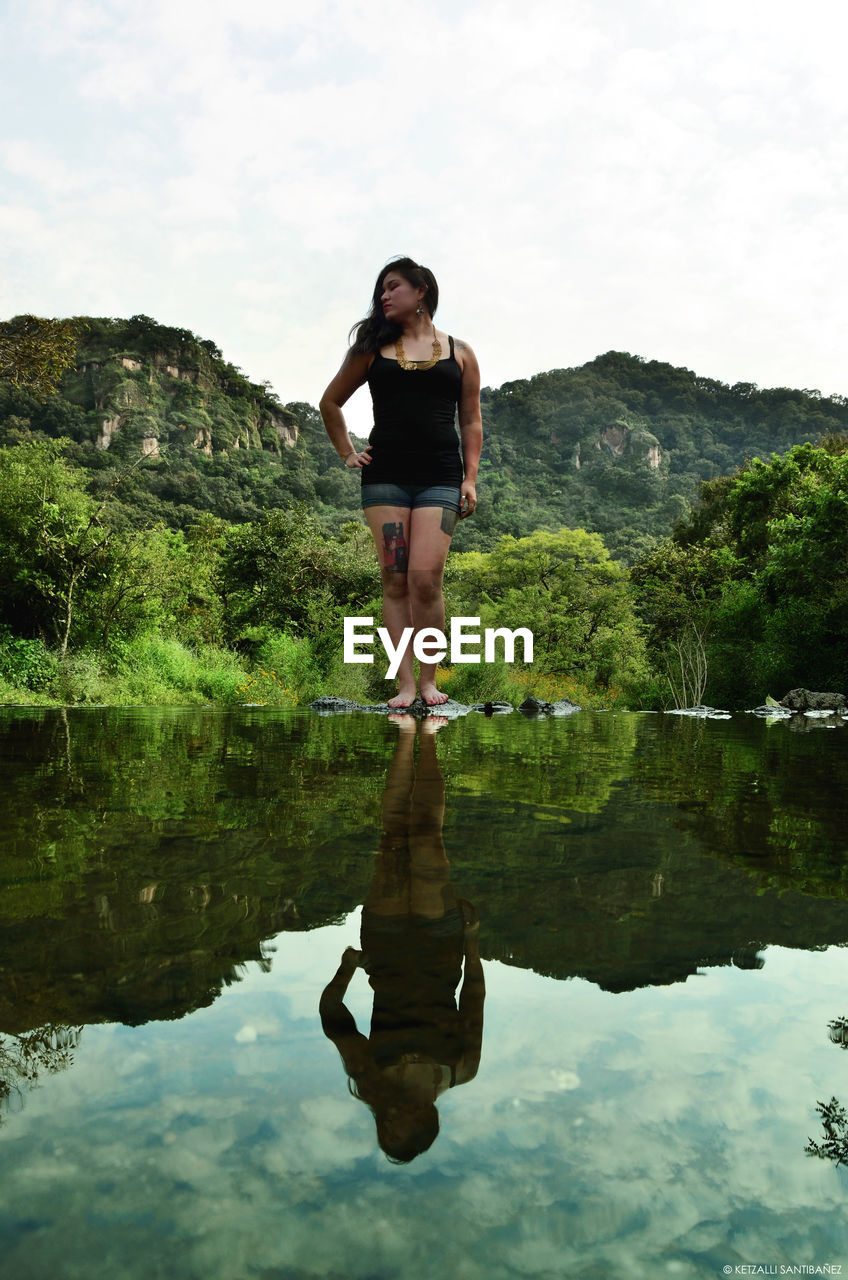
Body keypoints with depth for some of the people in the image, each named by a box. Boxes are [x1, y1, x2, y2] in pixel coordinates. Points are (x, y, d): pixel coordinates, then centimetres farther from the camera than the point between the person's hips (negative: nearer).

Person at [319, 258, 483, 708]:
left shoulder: (459, 352, 13)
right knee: (395, 580, -4)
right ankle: (404, 684, -1)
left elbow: (471, 422, 14)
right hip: (385, 476, 2)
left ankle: (429, 679, 0)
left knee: (425, 578, -14)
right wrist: (346, 453, 13)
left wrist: (470, 478, 4)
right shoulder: (373, 348, 15)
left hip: (440, 477, -1)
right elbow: (330, 403, 24)